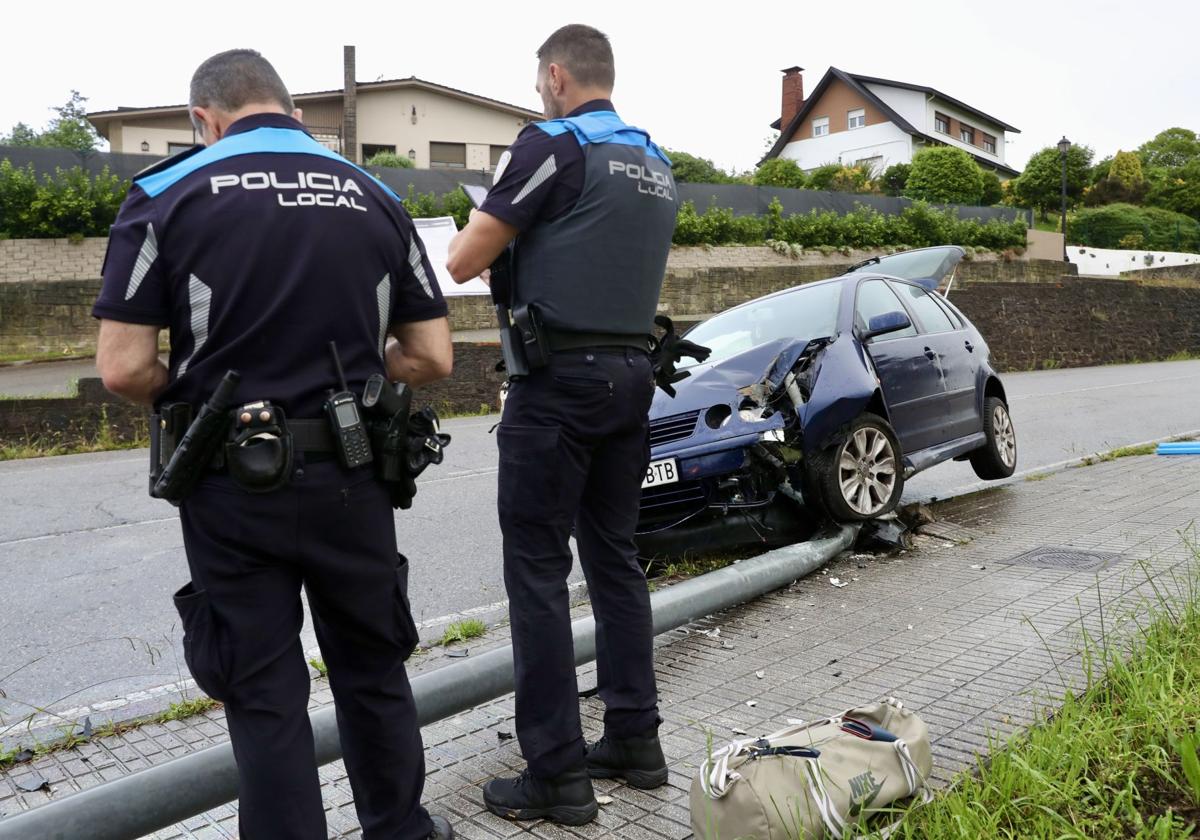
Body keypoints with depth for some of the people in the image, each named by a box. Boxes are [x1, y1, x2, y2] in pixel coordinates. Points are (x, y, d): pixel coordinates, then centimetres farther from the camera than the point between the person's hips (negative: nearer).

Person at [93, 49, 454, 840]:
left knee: (265, 692, 11)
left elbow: (124, 368, -10)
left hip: (234, 485, -2)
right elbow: (433, 359, 2)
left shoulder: (167, 195, -4)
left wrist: (194, 397, 10)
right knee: (374, 669, 21)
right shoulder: (376, 198, 4)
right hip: (350, 477, 3)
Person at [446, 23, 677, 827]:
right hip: (632, 374, 8)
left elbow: (463, 262, -9)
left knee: (538, 569, -2)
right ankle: (635, 738, 21)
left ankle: (558, 772, 3)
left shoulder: (552, 144, -8)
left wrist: (490, 235, 13)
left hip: (561, 377, -7)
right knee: (615, 557, 14)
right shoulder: (656, 164, 15)